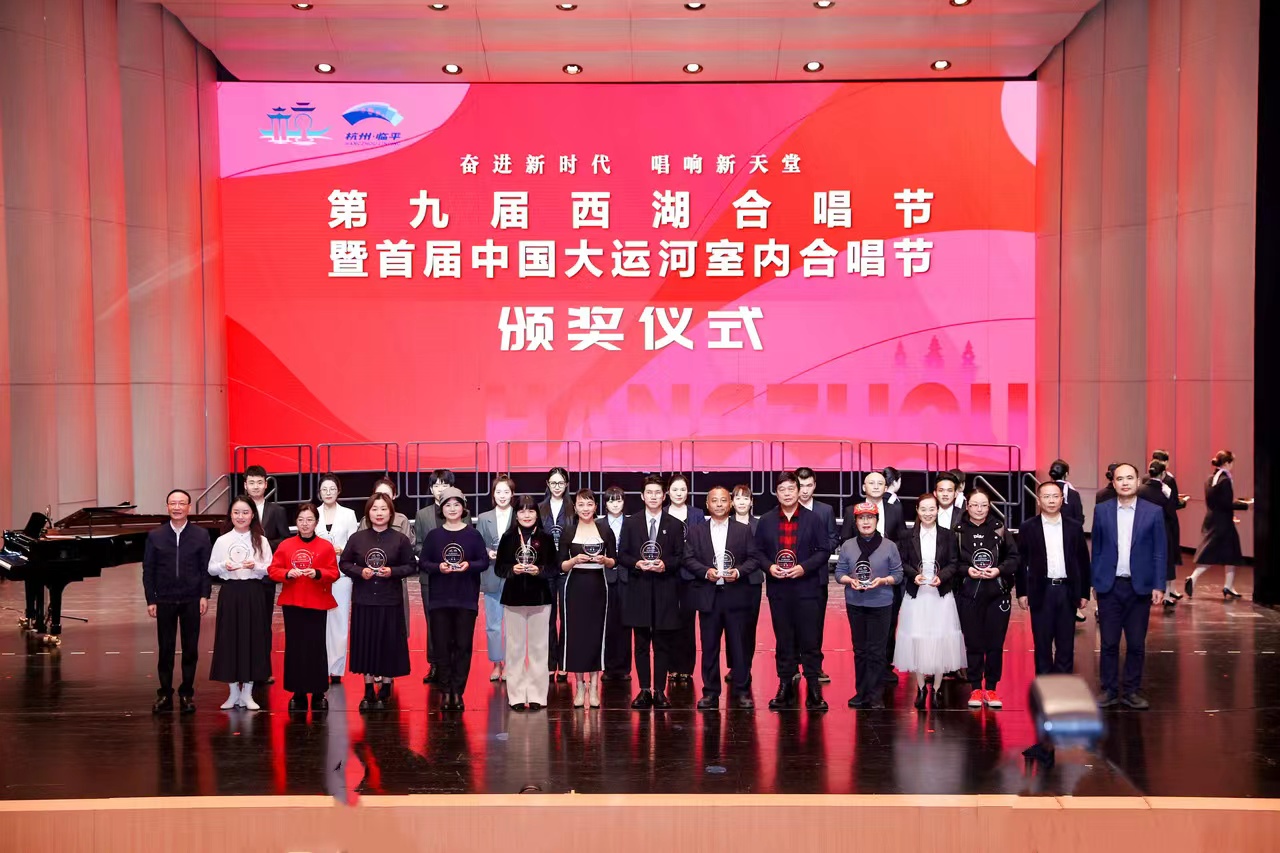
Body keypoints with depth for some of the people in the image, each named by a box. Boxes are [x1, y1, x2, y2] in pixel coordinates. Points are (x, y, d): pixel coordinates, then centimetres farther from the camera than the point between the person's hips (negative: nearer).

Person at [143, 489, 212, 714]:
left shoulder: (201, 536, 1)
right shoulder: (155, 536, 3)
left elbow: (206, 568, 0)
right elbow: (148, 570, 3)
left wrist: (204, 596, -8)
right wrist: (151, 600, -2)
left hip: (191, 601, 0)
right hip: (164, 601, 0)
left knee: (190, 649, 4)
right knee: (165, 649, 5)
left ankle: (187, 694, 13)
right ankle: (165, 694, 12)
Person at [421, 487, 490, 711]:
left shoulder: (473, 534, 2)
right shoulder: (433, 535, 4)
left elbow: (484, 562, 2)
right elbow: (424, 563, 4)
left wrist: (469, 565, -17)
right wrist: (438, 567, -15)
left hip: (466, 599, -1)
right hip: (440, 598, 1)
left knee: (463, 646, 0)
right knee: (442, 645, 1)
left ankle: (458, 692, 7)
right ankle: (446, 691, 10)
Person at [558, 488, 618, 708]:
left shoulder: (605, 531, 4)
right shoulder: (568, 532, 3)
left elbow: (614, 562, 8)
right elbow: (561, 565, 2)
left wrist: (604, 560, -13)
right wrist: (575, 560, -17)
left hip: (597, 587, 0)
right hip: (575, 587, 0)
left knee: (596, 633, 1)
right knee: (575, 633, -1)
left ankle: (593, 685, 9)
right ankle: (579, 685, 9)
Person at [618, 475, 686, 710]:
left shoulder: (675, 525, 7)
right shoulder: (631, 523, 8)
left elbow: (680, 557, 5)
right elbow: (621, 555, 6)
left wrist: (665, 565, -13)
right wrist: (637, 563, -12)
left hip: (665, 590, 0)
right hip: (638, 589, 0)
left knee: (663, 644, 2)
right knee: (641, 643, 4)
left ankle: (660, 691, 7)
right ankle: (644, 690, 9)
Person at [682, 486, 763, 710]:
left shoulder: (744, 530, 8)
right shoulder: (696, 531, 9)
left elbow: (754, 558, 3)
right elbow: (688, 559, 4)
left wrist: (739, 571, -13)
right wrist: (705, 571, -12)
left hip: (736, 595, -1)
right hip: (708, 596, 1)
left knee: (739, 645, 1)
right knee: (709, 646, 4)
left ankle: (741, 692, 7)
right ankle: (710, 693, 10)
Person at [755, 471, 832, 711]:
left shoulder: (812, 519, 2)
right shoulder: (766, 521, 8)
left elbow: (824, 550, 0)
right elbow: (758, 551, 10)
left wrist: (804, 567, -13)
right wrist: (769, 567, -9)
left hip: (806, 587, -2)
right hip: (778, 589, 2)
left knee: (809, 640, -2)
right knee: (783, 641, 7)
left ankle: (813, 689, 3)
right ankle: (785, 687, 13)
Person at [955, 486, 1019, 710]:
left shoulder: (999, 530, 4)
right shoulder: (958, 532, 0)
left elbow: (1013, 557, 4)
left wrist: (999, 570, -11)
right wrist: (967, 570, -14)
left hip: (997, 593, 1)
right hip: (969, 595, -1)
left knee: (995, 643, 3)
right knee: (973, 643, 3)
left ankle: (991, 689, 14)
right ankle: (976, 689, 13)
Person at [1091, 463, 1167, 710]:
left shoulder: (1153, 512, 1)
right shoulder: (1101, 511, 4)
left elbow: (1159, 552, 1)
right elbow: (1096, 550, 7)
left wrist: (1159, 586, -4)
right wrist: (1094, 582, 4)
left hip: (1139, 587, 0)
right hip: (1109, 586, 0)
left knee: (1136, 644, 5)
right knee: (1109, 643, 3)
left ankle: (1131, 691, 15)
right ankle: (1109, 690, 13)